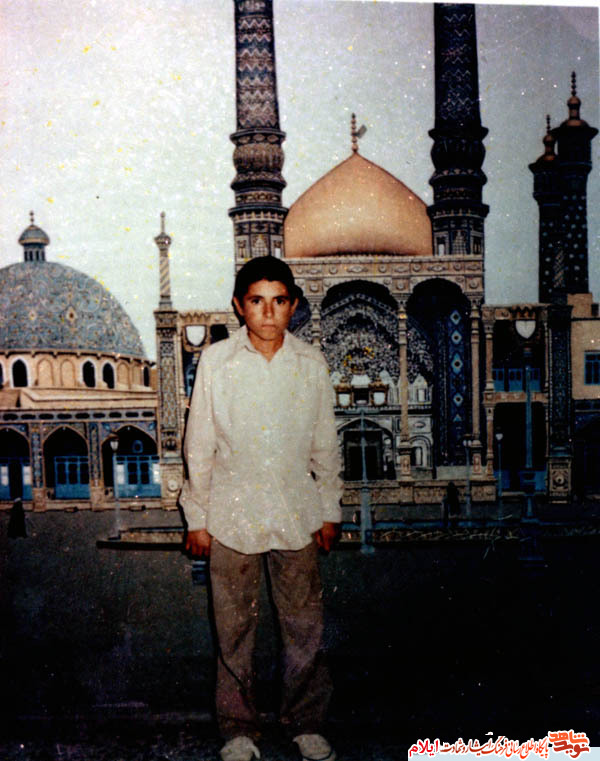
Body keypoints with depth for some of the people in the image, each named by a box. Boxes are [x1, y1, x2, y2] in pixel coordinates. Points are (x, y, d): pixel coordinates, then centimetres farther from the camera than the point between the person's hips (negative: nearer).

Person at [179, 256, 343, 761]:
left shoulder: (311, 363, 0)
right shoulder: (216, 361, -4)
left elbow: (325, 444, 8)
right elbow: (200, 446, 0)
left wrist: (330, 510, 9)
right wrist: (197, 517, 1)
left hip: (297, 516, 1)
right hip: (232, 517, -1)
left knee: (306, 626, 9)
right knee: (235, 629, 9)